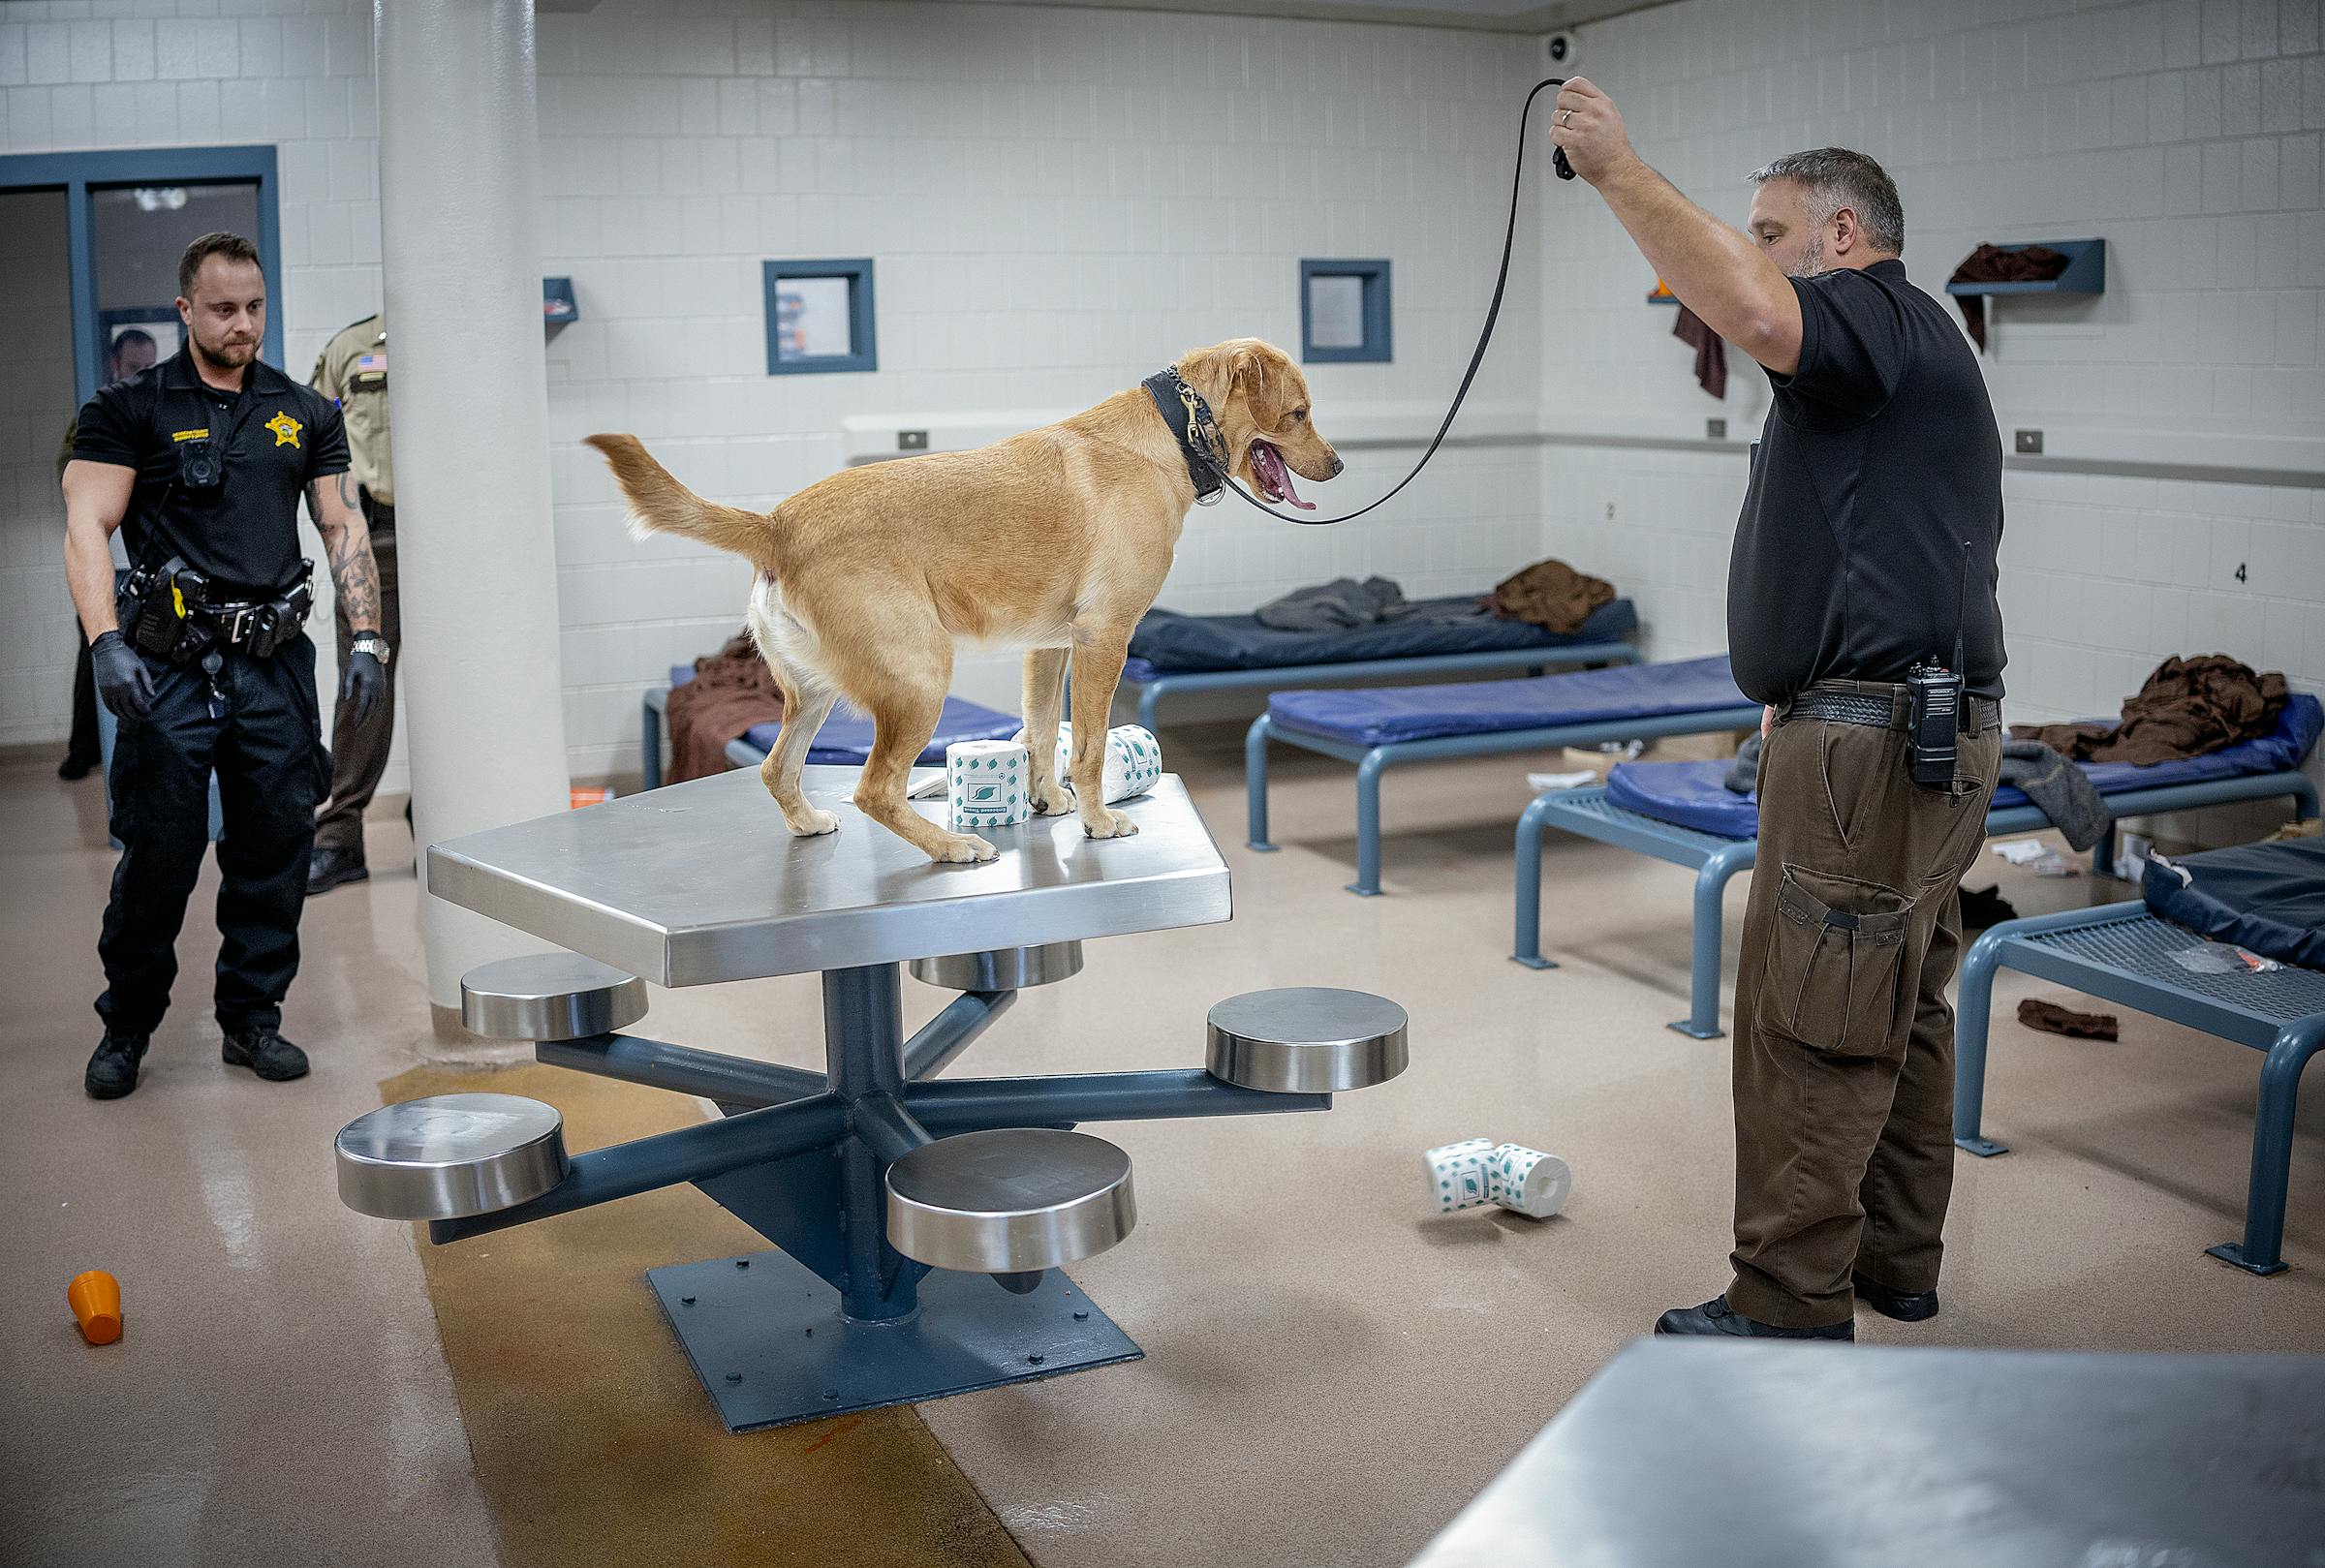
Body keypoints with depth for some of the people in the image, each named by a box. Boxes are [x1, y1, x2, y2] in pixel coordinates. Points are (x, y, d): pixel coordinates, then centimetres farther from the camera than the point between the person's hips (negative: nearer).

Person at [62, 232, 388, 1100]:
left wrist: (368, 639, 2)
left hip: (276, 666, 4)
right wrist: (106, 643, -18)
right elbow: (88, 528, -5)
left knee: (274, 848, 6)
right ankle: (126, 1026, 16)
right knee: (158, 851, -2)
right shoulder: (130, 409, 2)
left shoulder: (304, 413, 13)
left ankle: (253, 1018, 19)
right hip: (171, 667, -3)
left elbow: (343, 527, 13)